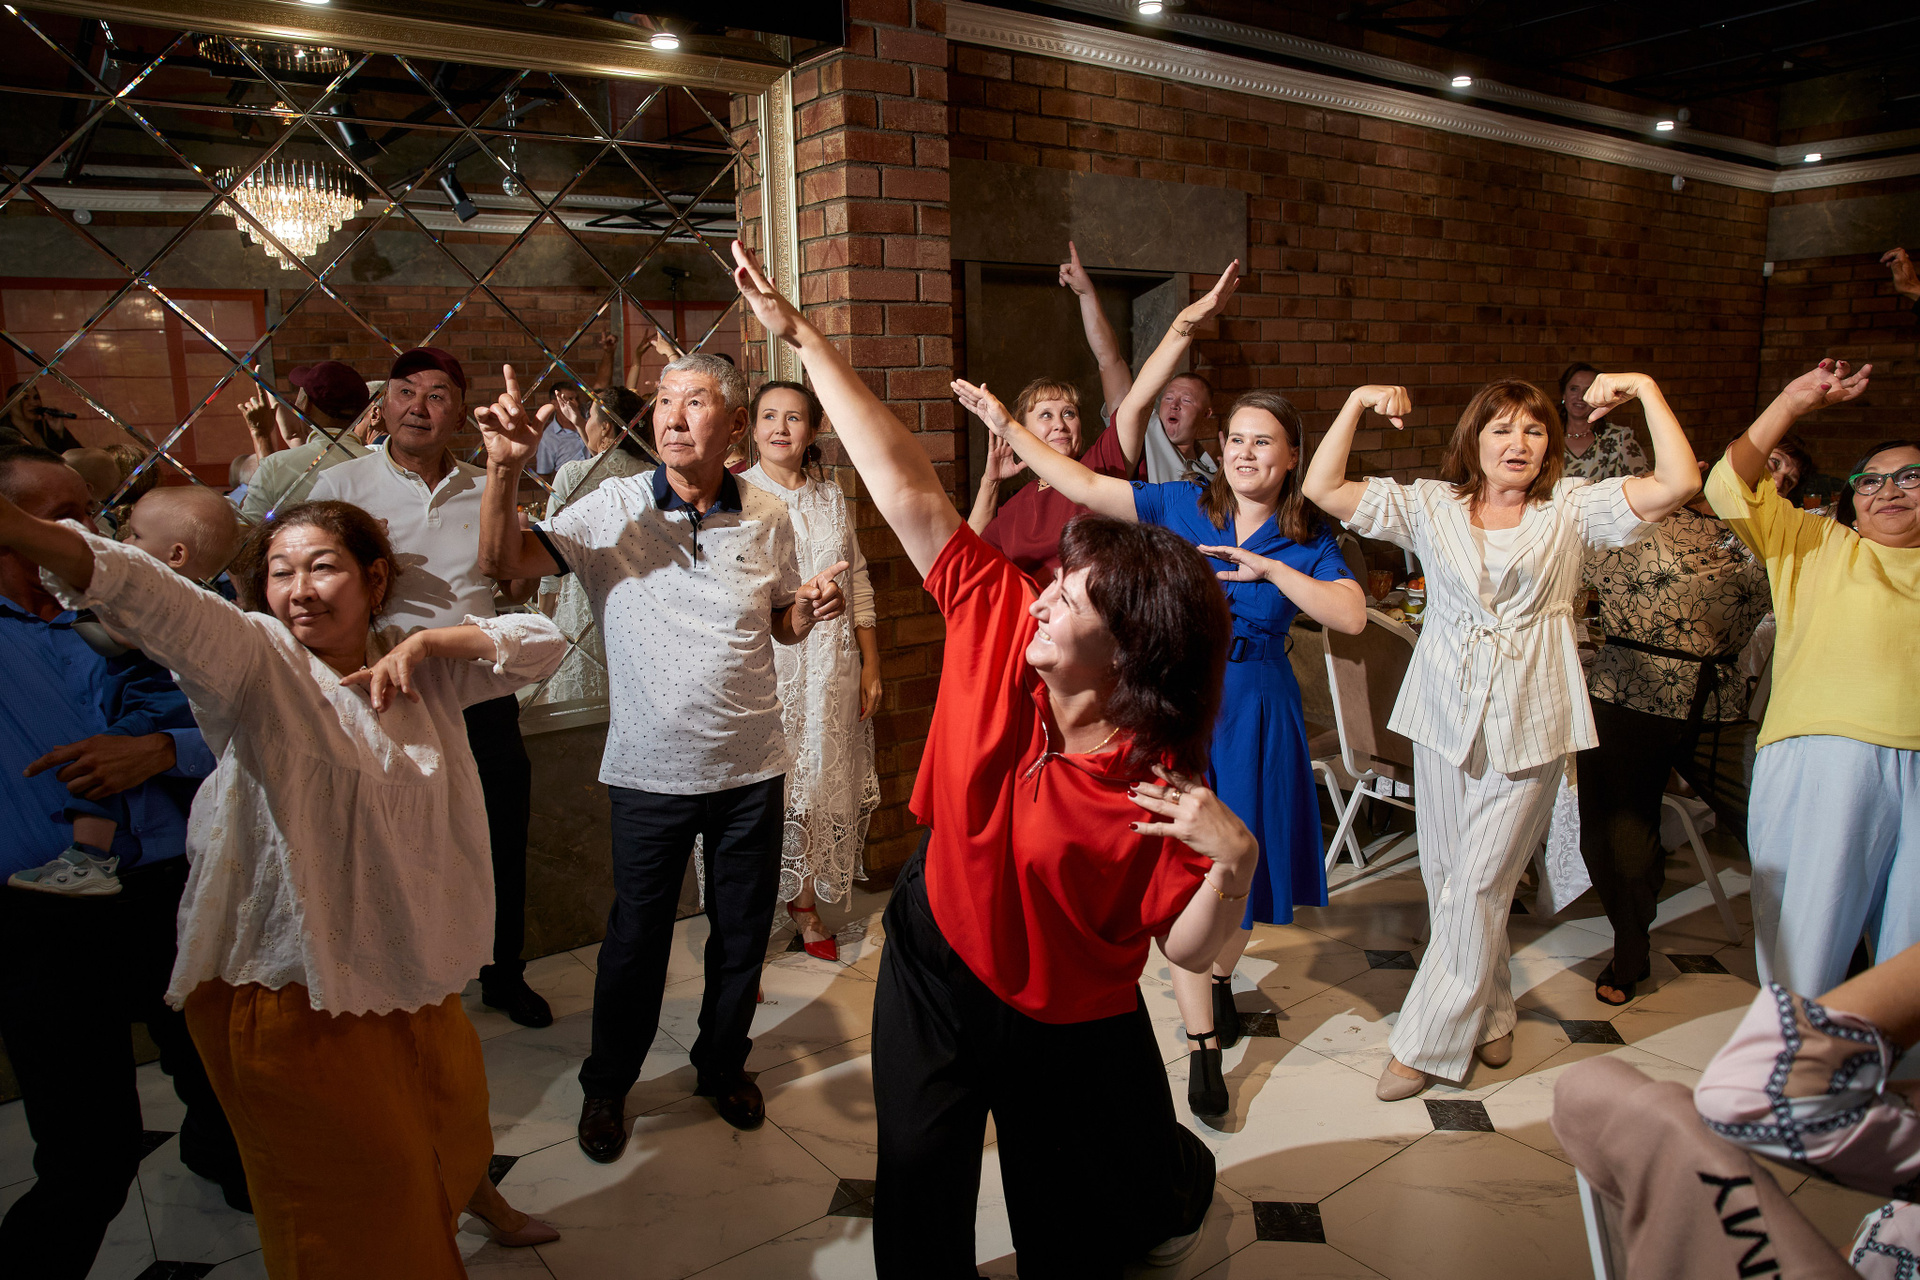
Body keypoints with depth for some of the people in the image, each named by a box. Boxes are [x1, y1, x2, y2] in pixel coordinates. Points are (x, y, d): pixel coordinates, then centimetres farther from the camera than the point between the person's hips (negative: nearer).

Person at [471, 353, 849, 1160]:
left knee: (742, 930, 16)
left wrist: (810, 608, -11)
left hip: (751, 764, 2)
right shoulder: (612, 509, -8)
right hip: (650, 768, -2)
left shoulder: (768, 520, -1)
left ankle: (722, 1064, 41)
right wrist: (505, 470, -33)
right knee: (636, 938, 11)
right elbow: (504, 561, -16)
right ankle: (606, 1085, 36)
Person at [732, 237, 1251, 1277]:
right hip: (936, 962, 3)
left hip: (1069, 1025, -2)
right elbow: (909, 491, -20)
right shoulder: (996, 621, -19)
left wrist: (1234, 863, -39)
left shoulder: (1160, 781, -27)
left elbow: (1189, 948, -19)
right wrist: (802, 336, -17)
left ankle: (1179, 1197, 58)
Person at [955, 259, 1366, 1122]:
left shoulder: (1308, 540, -1)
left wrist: (1270, 569, -24)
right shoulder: (1185, 506, -2)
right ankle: (1203, 1046, 18)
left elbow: (1352, 616, -15)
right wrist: (1006, 428, -13)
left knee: (1245, 865, 15)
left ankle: (1221, 977, 47)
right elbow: (1082, 485, -7)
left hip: (1257, 710, 1)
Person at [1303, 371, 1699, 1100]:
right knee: (1446, 877, 11)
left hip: (1528, 723, -2)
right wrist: (1357, 404, -6)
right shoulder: (1431, 505, 6)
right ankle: (1489, 1016, 32)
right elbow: (1323, 490, 0)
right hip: (1444, 713, 3)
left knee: (1477, 886, -1)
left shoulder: (1572, 509, 3)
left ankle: (1428, 1043, 11)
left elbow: (1677, 483, -9)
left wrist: (1645, 390, -8)